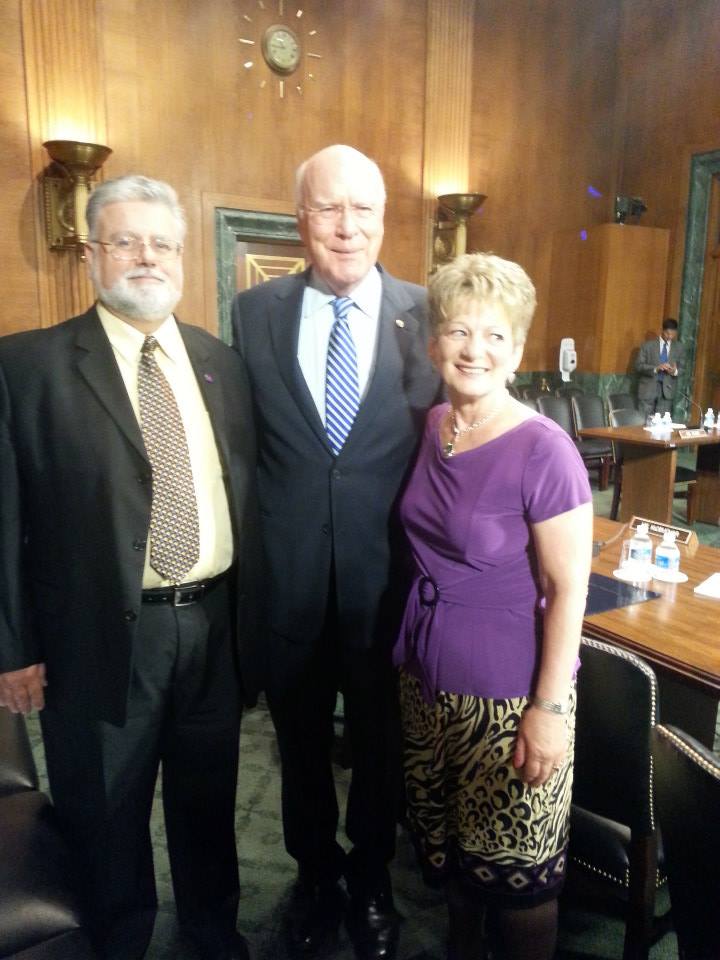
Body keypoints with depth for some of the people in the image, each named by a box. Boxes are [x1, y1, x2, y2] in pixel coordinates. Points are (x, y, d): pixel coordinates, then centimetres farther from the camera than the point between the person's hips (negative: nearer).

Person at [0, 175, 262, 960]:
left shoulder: (221, 361, 5)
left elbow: (247, 491, 6)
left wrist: (249, 610, 5)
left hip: (212, 623, 4)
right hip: (103, 634, -3)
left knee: (208, 798, 24)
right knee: (108, 816, 19)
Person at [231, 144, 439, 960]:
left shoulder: (424, 315, -6)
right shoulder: (254, 312, -2)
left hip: (386, 578, -1)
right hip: (285, 578, 1)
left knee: (379, 743, 20)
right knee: (301, 745, 21)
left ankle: (370, 880, 49)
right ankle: (315, 876, 50)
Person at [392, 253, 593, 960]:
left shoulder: (542, 450, -19)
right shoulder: (432, 426, 0)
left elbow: (567, 589, -15)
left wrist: (549, 709, -14)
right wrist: (412, 652, 9)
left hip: (508, 694, -6)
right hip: (425, 676, 6)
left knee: (517, 871, 14)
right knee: (444, 844, 25)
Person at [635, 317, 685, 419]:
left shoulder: (679, 347, 7)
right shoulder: (648, 345, -1)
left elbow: (682, 368, 9)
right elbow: (638, 366, -5)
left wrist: (675, 371, -15)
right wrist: (656, 368, -21)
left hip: (667, 389, 2)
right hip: (648, 388, -2)